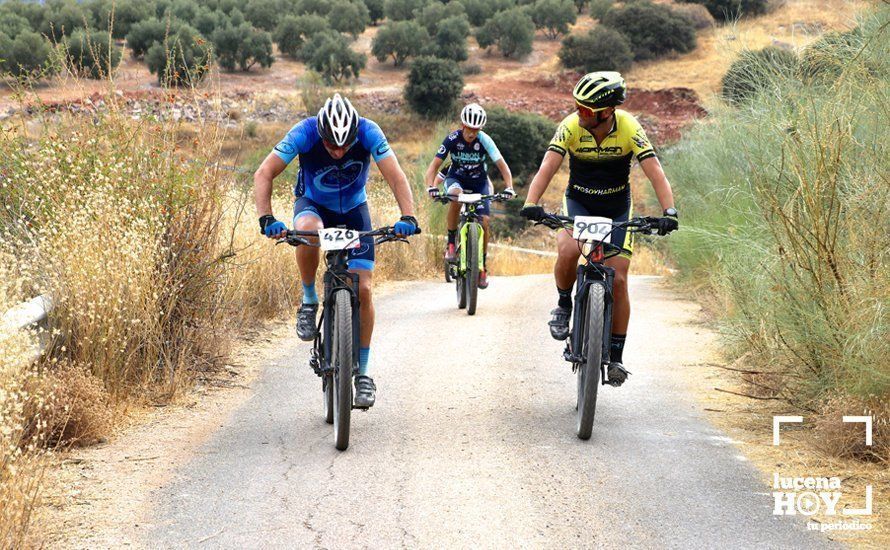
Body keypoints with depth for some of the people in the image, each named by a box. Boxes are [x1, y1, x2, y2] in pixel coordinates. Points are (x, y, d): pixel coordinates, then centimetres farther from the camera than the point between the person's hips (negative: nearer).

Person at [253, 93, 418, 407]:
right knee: (308, 229, -39)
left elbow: (395, 176, -32)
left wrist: (408, 217, -48)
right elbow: (264, 174, -30)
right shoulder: (304, 134, -30)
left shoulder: (369, 133, -28)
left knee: (362, 290, -9)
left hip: (353, 208, 1)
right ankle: (309, 301, -14)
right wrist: (266, 219, -44)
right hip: (313, 203, -1)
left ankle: (362, 372, 5)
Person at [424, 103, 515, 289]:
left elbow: (502, 165, -23)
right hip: (456, 179, -1)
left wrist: (509, 188, -39)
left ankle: (482, 266, 6)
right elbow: (435, 165, -24)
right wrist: (431, 186, -41)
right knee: (455, 196, -37)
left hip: (479, 182, 1)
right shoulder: (452, 139, -23)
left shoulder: (484, 140, -22)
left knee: (484, 222, -13)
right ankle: (451, 243, -22)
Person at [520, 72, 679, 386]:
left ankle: (616, 357, 7)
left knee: (618, 280, -6)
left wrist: (669, 212, -43)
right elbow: (548, 167, -30)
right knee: (568, 251, -31)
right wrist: (531, 204, -47)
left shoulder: (629, 128, -23)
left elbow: (655, 172, -28)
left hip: (617, 208, 0)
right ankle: (564, 305, -2)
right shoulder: (571, 126, -22)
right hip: (579, 203, 0)